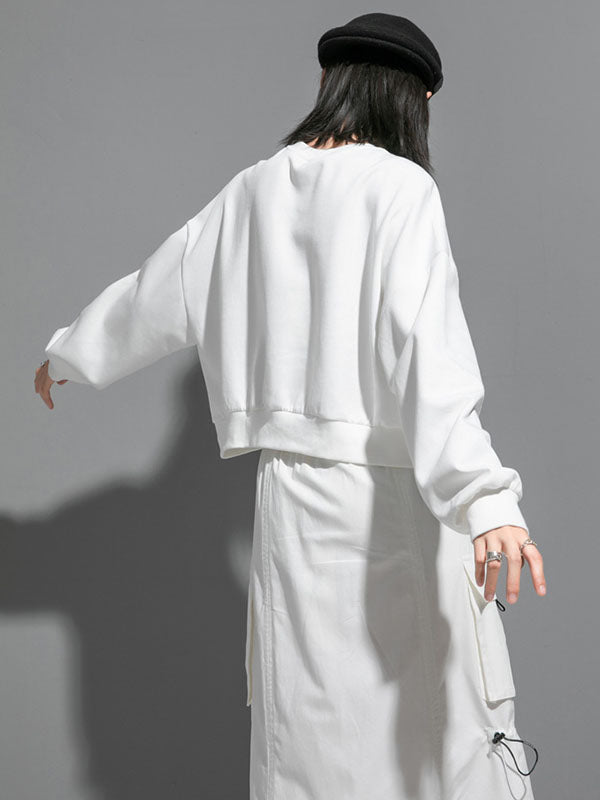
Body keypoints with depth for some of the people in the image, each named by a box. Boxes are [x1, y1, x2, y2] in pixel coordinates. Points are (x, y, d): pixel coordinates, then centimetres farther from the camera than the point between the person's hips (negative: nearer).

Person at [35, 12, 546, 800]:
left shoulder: (254, 190, 9)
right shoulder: (400, 187, -8)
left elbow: (153, 295, 21)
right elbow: (425, 341, -22)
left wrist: (67, 354, 39)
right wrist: (484, 499, -30)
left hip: (292, 493, 6)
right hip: (394, 495, -5)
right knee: (442, 723, 3)